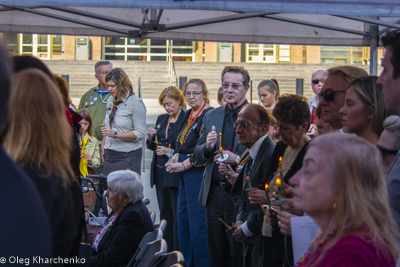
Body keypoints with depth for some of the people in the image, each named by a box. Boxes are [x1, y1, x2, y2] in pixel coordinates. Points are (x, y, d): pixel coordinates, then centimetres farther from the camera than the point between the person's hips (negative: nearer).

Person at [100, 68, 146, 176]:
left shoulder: (135, 103, -10)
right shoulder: (110, 100, 13)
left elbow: (140, 133, -13)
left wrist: (115, 134, -20)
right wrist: (103, 144, 15)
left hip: (128, 157, -7)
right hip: (110, 155, 7)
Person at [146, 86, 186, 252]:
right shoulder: (161, 119, 14)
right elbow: (153, 146, 20)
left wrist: (171, 152, -19)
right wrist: (150, 138, 0)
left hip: (175, 174, -7)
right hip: (160, 174, 7)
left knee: (177, 215, -5)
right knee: (164, 214, 12)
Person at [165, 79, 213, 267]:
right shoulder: (188, 115, 15)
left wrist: (184, 165, -14)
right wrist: (175, 159, 1)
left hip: (197, 171, -9)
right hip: (184, 173, 9)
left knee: (197, 219, -5)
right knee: (182, 217, 13)